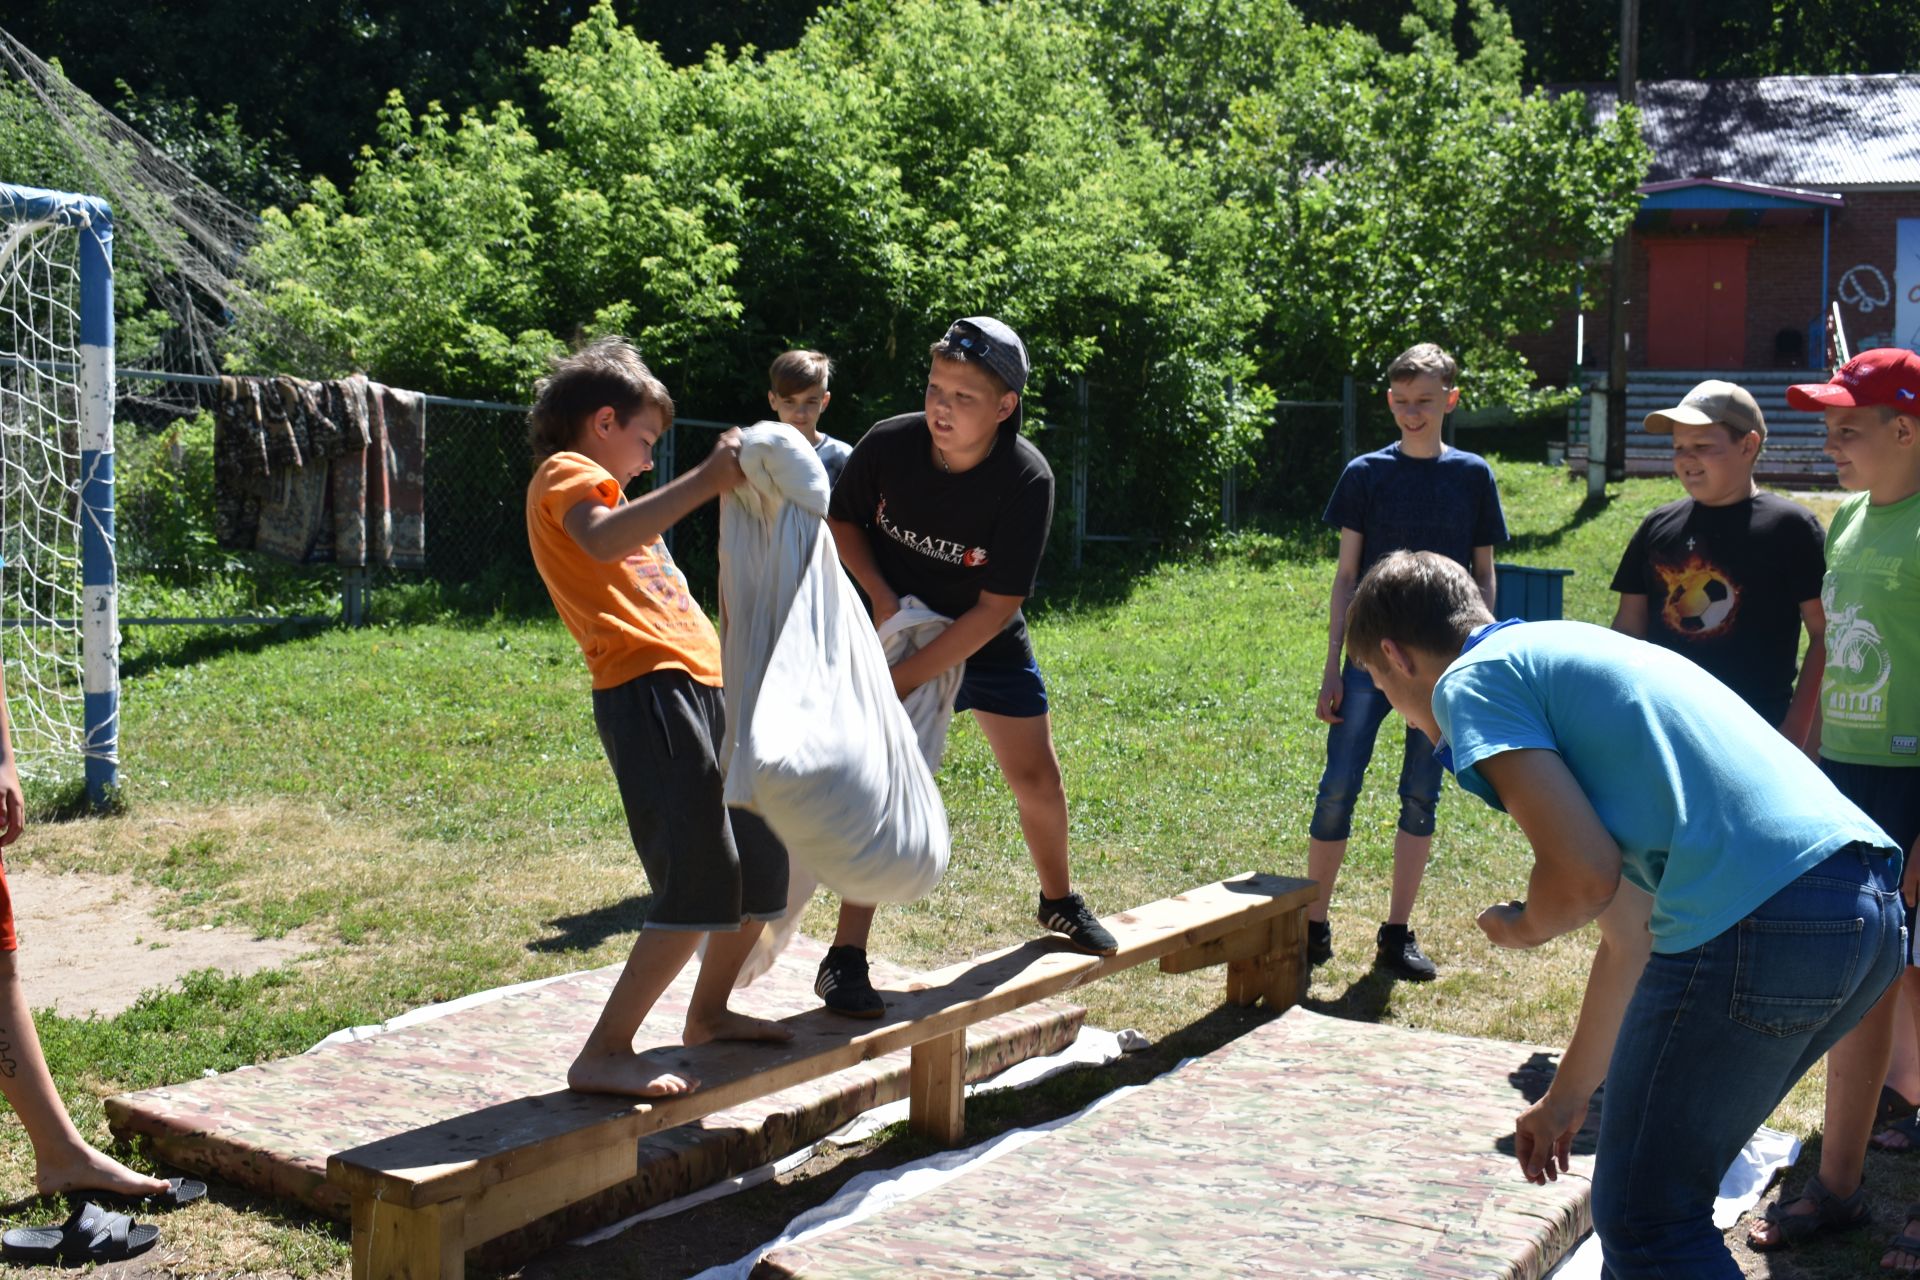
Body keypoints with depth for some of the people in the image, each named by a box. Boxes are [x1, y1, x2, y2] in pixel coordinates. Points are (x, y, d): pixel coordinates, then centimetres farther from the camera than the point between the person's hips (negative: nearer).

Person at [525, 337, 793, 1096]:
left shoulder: (591, 485, 29)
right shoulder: (564, 474, -1)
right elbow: (602, 541, -25)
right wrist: (706, 479, -26)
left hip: (698, 690, 10)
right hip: (649, 692, -10)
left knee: (761, 863, 19)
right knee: (700, 886, -14)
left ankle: (708, 1013, 35)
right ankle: (604, 1055, -9)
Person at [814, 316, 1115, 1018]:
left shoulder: (1027, 480, -27)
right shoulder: (888, 444, -23)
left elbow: (994, 609, -25)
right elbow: (842, 520, -2)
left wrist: (905, 677, -29)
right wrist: (881, 596, -17)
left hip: (988, 644, 1)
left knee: (1038, 780, 10)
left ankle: (1058, 900, 39)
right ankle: (846, 957, -7)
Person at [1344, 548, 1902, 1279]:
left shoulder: (1471, 681, 3)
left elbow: (1584, 876, -11)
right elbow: (1631, 935, 34)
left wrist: (1521, 929, 14)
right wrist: (1566, 1098, 42)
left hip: (1759, 922, -10)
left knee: (1644, 1219, 6)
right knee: (1666, 1181, 25)